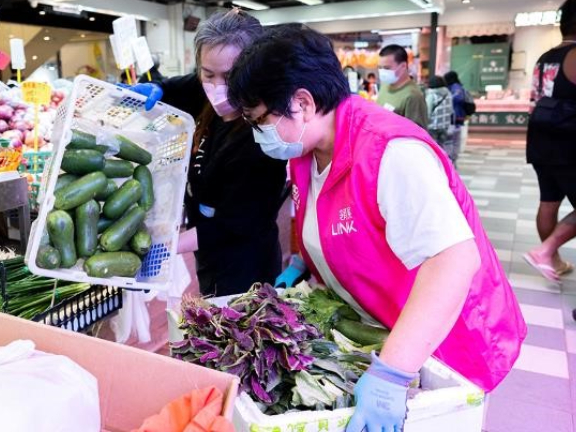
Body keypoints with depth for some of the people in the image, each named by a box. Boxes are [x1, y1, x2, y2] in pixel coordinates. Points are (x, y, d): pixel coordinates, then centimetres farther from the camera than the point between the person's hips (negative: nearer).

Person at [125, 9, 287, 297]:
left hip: (242, 271, -8)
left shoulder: (259, 140, -29)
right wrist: (151, 90, -12)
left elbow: (229, 227, -26)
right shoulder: (209, 99, -8)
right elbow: (168, 88, 11)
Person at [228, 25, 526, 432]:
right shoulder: (306, 149, -4)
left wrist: (389, 374, -43)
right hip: (375, 333, 8)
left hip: (446, 344, -7)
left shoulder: (390, 152, -31)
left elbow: (455, 260, -40)